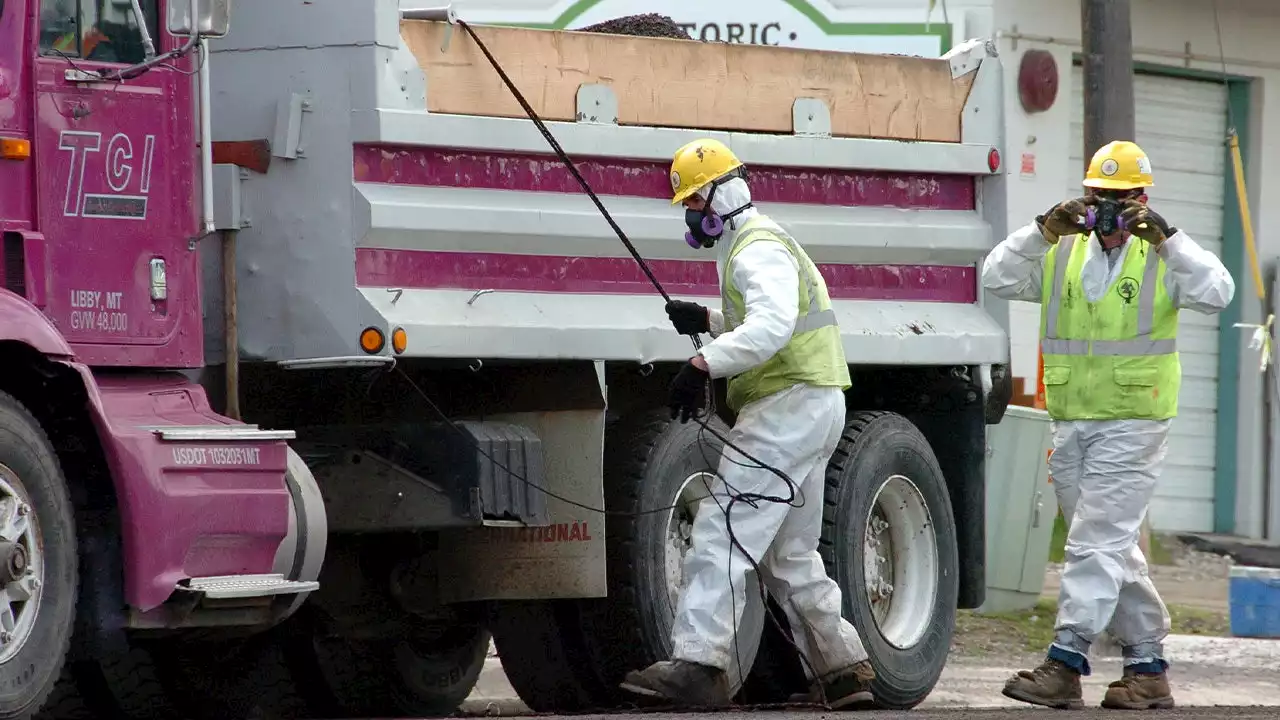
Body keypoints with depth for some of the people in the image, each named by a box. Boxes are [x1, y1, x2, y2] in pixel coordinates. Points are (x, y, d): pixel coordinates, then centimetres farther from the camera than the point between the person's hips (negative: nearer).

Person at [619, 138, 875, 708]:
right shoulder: (755, 244, 21)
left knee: (722, 532, -16)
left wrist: (704, 365, -37)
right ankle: (842, 669, 17)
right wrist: (710, 323, 18)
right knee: (790, 555, 16)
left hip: (788, 405, -11)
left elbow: (773, 326, -31)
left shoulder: (757, 250, -13)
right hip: (813, 407, 11)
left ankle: (697, 663, -23)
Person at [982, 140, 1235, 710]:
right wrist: (1045, 230, -9)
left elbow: (1216, 293, -15)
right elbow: (998, 278, 1)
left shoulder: (1163, 259, 1)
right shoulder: (1063, 256, 11)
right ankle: (1148, 670, 17)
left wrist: (1166, 237, -19)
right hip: (1070, 424, 6)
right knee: (1113, 549, 10)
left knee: (1097, 544, -12)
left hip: (1132, 424, -5)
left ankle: (1066, 663, -15)